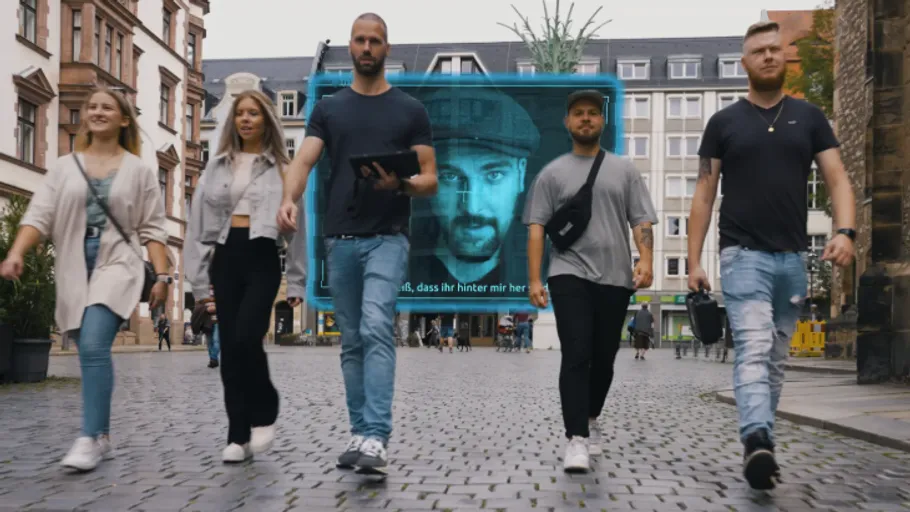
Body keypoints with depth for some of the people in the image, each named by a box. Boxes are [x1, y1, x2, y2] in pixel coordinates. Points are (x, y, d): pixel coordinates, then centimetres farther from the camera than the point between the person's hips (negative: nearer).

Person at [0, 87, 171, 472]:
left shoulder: (139, 171, 7)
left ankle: (90, 438, -19)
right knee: (92, 353, 6)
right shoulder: (64, 167, 11)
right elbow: (39, 215, 1)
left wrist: (162, 275, -4)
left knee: (94, 346, -21)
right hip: (74, 269, 3)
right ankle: (102, 437, 18)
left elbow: (152, 229, 4)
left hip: (117, 264, -3)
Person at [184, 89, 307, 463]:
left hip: (262, 258, -3)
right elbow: (199, 221, 10)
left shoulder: (280, 169, 7)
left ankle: (264, 414, 6)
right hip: (225, 258, 3)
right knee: (229, 347, 2)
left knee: (246, 338, -19)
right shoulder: (217, 166, 14)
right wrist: (199, 276, 2)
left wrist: (296, 281, 1)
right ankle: (239, 436, 10)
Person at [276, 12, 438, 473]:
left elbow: (430, 179, 3)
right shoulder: (328, 109, 11)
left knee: (376, 330, -19)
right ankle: (360, 432, 19)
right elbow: (304, 161, -4)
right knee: (352, 341, 10)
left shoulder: (410, 110, 6)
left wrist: (401, 184, -21)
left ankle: (376, 438, -21)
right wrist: (289, 200, -25)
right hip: (340, 239, 3)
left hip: (387, 238, -3)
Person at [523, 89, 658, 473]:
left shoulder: (624, 170, 12)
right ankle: (577, 440, -14)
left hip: (615, 278, 2)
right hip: (570, 275, -2)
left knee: (604, 358, 11)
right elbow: (536, 227, 3)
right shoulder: (552, 173, 8)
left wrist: (646, 259, -12)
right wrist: (534, 279, -7)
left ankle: (590, 419, 34)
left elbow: (641, 220, 6)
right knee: (576, 356, -13)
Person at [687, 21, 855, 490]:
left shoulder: (809, 117, 10)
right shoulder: (723, 123, 5)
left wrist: (844, 231, -15)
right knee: (753, 351, -19)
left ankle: (760, 443, 19)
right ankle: (758, 442, -31)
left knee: (776, 359, 10)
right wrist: (694, 261, -2)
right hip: (743, 254, -3)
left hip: (793, 257, 3)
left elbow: (837, 179, 4)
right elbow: (704, 195, 5)